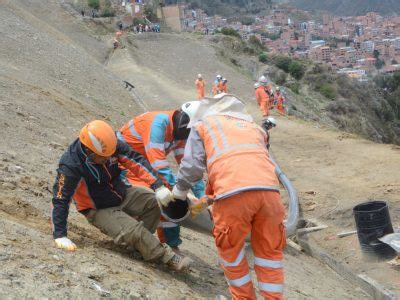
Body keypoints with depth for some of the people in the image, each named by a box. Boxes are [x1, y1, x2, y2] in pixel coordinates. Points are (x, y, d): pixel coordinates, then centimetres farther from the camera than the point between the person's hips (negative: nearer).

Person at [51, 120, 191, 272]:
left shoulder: (112, 145, -17)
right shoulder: (70, 166, -29)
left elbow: (136, 161, -13)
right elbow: (60, 199, -25)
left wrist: (158, 186, -23)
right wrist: (60, 235, -25)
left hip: (122, 193, 6)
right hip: (99, 210, -5)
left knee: (154, 201, -15)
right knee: (132, 231, -26)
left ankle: (138, 242, -1)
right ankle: (167, 257, -10)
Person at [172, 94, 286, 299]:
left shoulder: (203, 124, 23)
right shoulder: (253, 127, 35)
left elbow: (191, 165, 13)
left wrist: (178, 194, 31)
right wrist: (208, 200, 40)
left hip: (234, 194, -4)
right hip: (269, 190, 4)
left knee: (230, 251, 18)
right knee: (269, 251, 19)